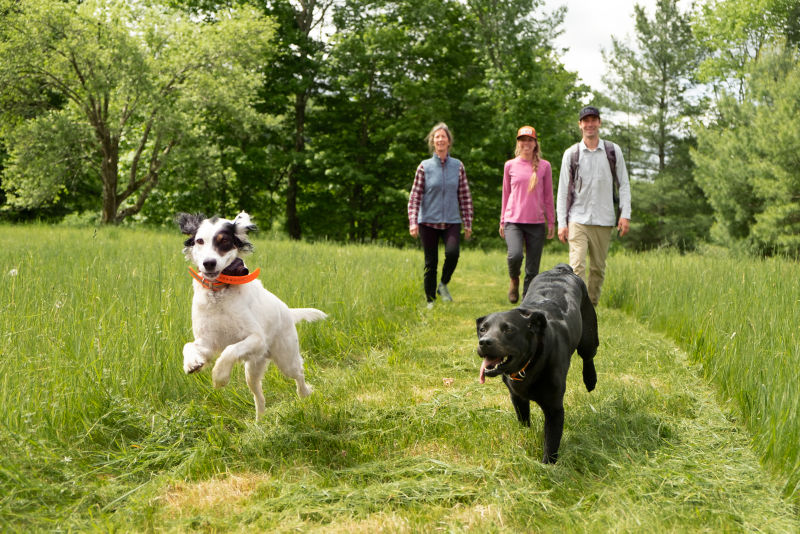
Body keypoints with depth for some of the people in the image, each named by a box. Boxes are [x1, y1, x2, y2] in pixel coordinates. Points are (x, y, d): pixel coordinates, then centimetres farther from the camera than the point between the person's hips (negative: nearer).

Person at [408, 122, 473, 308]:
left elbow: (465, 196, 9)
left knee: (452, 252, -23)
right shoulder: (424, 167, 2)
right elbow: (415, 196, 0)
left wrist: (468, 223, 6)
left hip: (452, 222, 1)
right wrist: (413, 222, -9)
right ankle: (430, 301, 16)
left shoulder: (458, 166, 6)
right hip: (428, 222, -1)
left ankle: (443, 285, 2)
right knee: (431, 263, 2)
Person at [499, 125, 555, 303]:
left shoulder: (544, 166, 5)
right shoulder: (510, 165, 7)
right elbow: (506, 195, 13)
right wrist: (502, 221, 13)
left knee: (532, 270, 0)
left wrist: (551, 222, 7)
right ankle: (514, 280, 7)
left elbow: (548, 196, 9)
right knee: (515, 255, -24)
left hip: (536, 222, 1)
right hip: (513, 221, -1)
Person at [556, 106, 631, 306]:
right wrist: (562, 222, -1)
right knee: (577, 266, -14)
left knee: (598, 268, 6)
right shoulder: (571, 154, 5)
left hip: (604, 221, 2)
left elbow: (624, 184, 9)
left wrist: (625, 214, -2)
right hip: (578, 219, -2)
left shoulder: (613, 151, 8)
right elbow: (563, 190, 6)